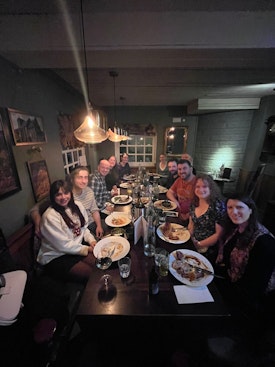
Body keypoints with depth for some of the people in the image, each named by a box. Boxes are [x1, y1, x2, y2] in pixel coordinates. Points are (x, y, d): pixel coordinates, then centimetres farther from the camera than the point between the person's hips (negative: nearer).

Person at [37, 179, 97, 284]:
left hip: (77, 247, 6)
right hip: (55, 257, -5)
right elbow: (64, 245, -19)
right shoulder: (50, 216, -22)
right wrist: (87, 249, -14)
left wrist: (91, 240, -10)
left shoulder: (77, 205, -3)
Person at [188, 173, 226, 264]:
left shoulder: (218, 205, -17)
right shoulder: (194, 203, 0)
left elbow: (219, 234, -16)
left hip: (209, 251, -4)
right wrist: (189, 238, -4)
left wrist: (199, 244, -12)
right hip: (193, 245, 5)